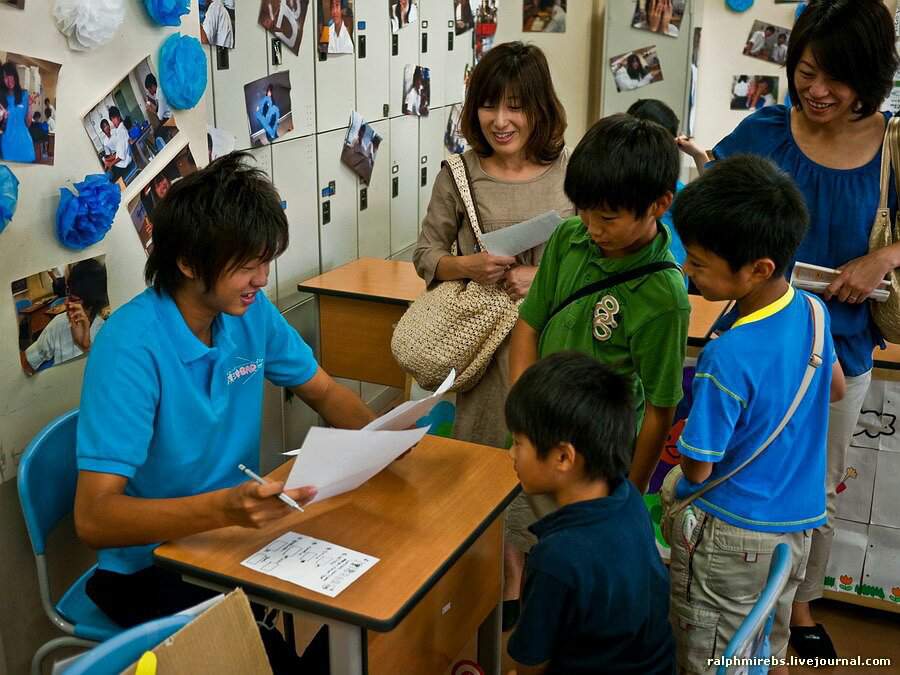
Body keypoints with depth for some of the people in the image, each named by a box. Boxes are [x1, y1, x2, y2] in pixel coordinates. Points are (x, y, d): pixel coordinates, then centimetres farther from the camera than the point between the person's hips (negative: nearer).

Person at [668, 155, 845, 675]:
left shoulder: (728, 358, -31)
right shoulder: (811, 311, -8)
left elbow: (698, 467, -20)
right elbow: (836, 390, 11)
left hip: (729, 534, -7)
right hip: (798, 523, 7)